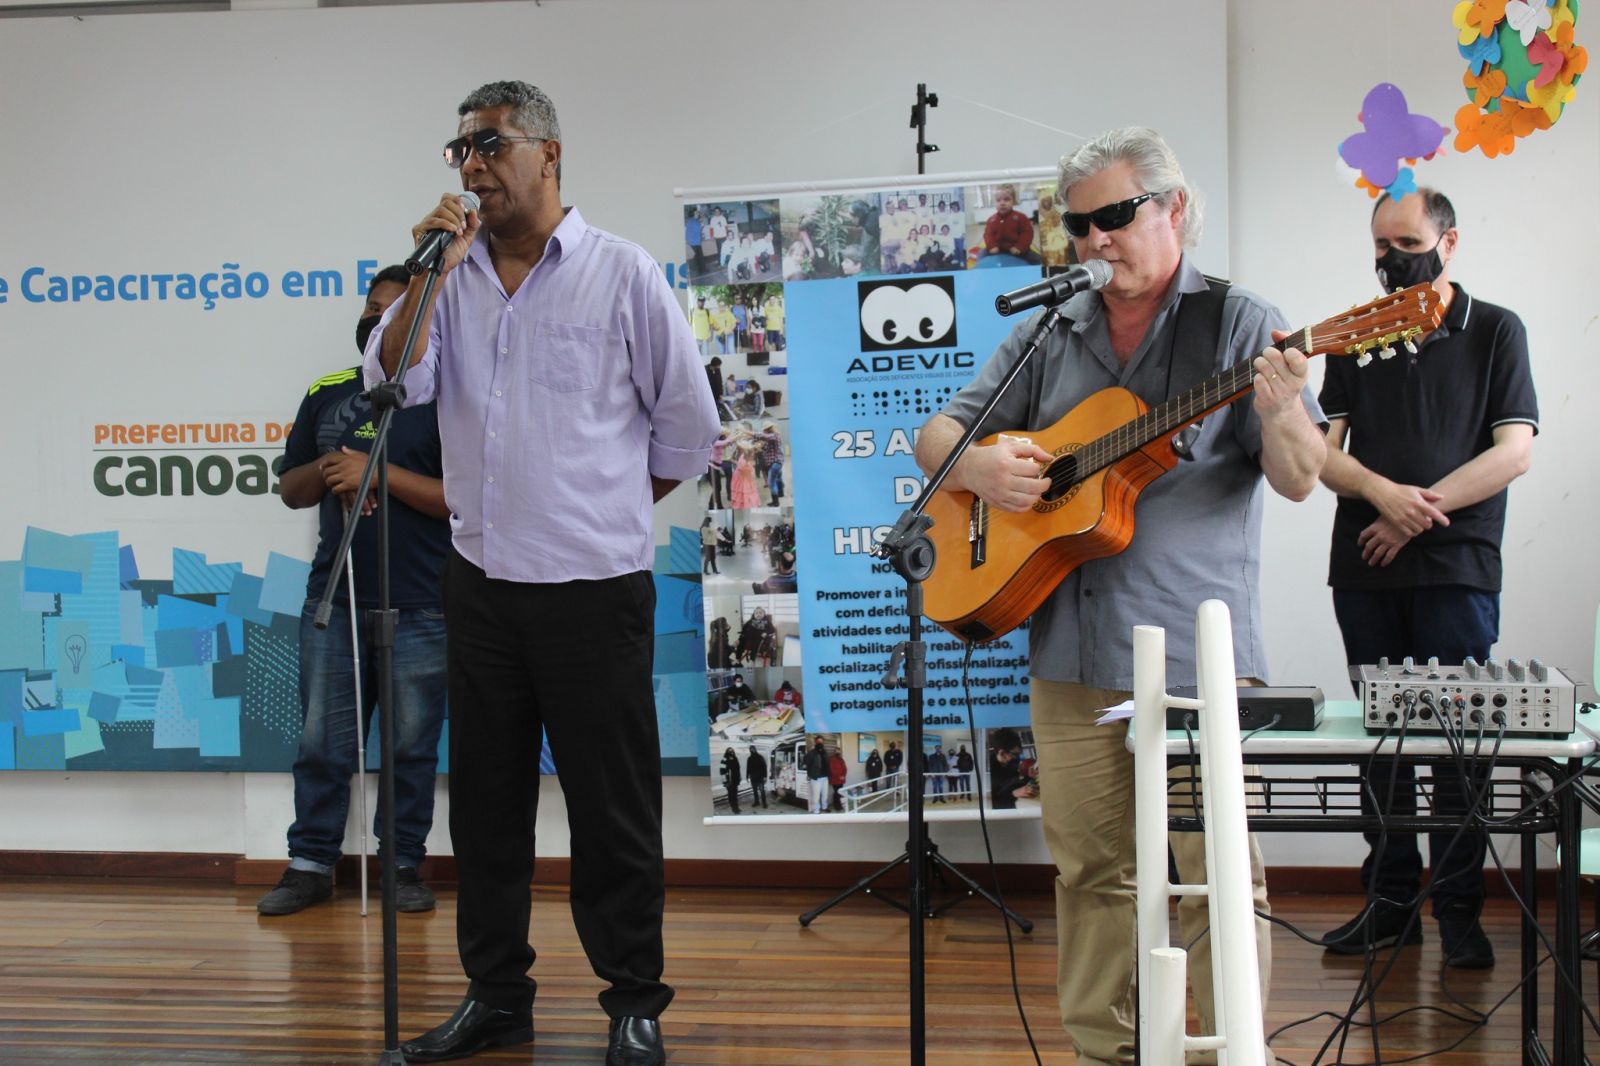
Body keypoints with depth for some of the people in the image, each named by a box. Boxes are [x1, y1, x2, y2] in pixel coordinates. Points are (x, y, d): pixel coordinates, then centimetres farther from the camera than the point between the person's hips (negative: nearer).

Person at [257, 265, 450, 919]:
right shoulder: (327, 395, 15)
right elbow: (290, 488, 19)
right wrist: (326, 469, -4)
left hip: (418, 608, -4)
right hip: (333, 599, 4)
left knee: (411, 747, 4)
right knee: (321, 743, 7)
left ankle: (404, 865, 14)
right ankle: (310, 865, 15)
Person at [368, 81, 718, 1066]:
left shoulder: (622, 273, -3)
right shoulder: (454, 274, 7)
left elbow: (689, 427, 3)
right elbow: (394, 382, -6)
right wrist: (431, 271, -13)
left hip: (594, 587, -4)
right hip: (481, 580, 5)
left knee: (613, 807, 2)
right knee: (486, 798, 13)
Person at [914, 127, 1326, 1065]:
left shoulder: (1239, 324, 1)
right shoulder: (1048, 336, 13)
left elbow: (1299, 479, -6)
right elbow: (939, 432, 15)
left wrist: (1279, 410, -28)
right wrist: (977, 468, -8)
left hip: (1195, 652, -4)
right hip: (1070, 651, 4)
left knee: (1218, 872, 0)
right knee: (1090, 866, 11)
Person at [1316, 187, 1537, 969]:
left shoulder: (1495, 332, 6)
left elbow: (1514, 451, -3)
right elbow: (1325, 451, 6)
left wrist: (1419, 512, -11)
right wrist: (1385, 493, -13)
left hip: (1456, 566, -3)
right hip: (1365, 568, 3)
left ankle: (1459, 910, 6)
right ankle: (1389, 899, 14)